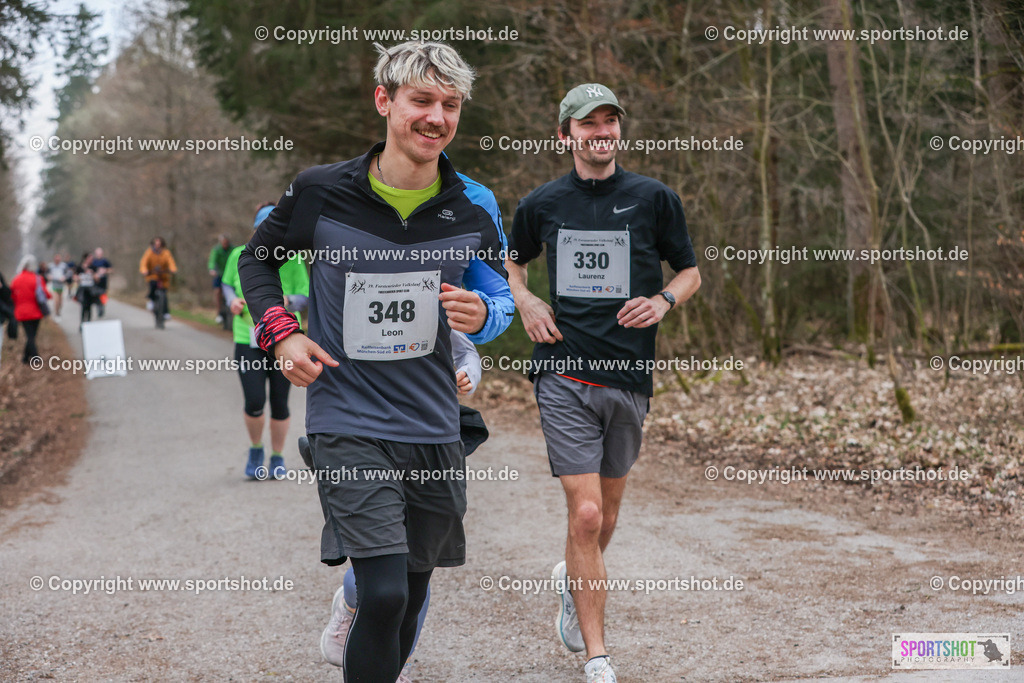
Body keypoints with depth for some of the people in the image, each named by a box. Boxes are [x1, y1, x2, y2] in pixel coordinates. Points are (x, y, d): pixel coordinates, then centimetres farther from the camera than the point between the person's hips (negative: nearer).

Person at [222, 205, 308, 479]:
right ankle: (255, 450, 18)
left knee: (279, 403, 4)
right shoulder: (239, 256, 0)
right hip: (248, 340, 0)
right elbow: (227, 283, 18)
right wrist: (233, 300, -3)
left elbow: (304, 297, -2)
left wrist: (287, 300, -23)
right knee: (254, 403, -11)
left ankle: (277, 458, 25)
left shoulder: (293, 260, -4)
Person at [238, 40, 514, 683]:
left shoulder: (475, 207, 0)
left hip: (433, 427, 4)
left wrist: (482, 315, -11)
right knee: (385, 594, -16)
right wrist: (282, 333, -4)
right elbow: (258, 257, 11)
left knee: (413, 589, 15)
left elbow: (501, 295, 13)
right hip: (348, 421, -4)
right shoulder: (320, 192, -7)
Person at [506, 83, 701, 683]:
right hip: (565, 375, -1)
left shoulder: (654, 198, 3)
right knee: (585, 514, -11)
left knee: (607, 510, 15)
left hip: (630, 377, 1)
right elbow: (513, 262, 24)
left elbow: (690, 272, 12)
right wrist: (526, 303, 4)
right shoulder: (542, 204, 6)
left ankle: (574, 579, 48)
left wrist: (663, 301, -8)